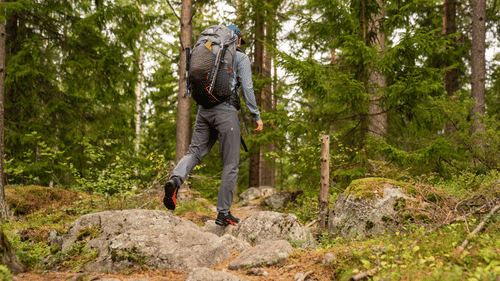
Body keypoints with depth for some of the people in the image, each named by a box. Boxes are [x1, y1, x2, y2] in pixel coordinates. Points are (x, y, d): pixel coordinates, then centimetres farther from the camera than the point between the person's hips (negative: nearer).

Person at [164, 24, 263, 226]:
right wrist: (256, 116, -4)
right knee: (231, 164, 1)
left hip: (204, 109, 5)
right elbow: (247, 88, -7)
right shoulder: (241, 58, 4)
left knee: (194, 152, 7)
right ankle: (223, 213, 1)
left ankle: (175, 181, -26)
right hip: (226, 111, -5)